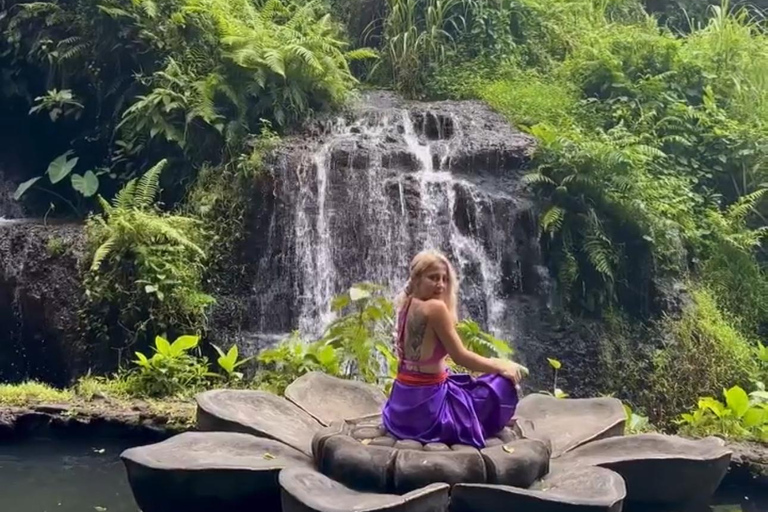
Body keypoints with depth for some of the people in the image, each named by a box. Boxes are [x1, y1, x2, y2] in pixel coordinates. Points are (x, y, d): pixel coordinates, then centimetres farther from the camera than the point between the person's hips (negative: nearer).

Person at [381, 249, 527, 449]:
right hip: (424, 404, -9)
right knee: (504, 382, 3)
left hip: (404, 402, 9)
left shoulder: (406, 305, 5)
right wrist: (501, 367, -2)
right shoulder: (435, 307, -21)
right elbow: (461, 357, -15)